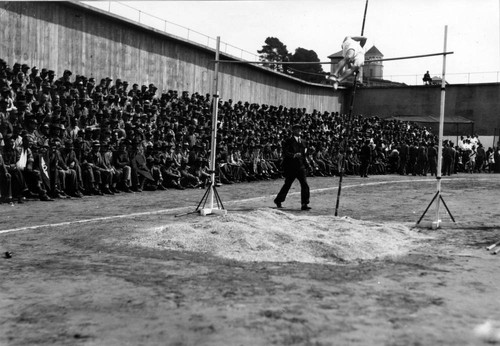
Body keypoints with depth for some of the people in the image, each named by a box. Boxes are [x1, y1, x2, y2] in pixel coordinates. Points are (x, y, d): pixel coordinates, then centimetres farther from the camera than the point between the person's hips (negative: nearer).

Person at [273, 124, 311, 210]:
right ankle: (278, 201, 26)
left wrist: (305, 166, 21)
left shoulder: (301, 141, 16)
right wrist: (294, 155, -33)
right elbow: (285, 153, -17)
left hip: (300, 167, 5)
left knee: (305, 185, -8)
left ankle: (304, 204, -5)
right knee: (287, 185, 6)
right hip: (290, 167, -5)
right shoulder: (288, 141, -5)